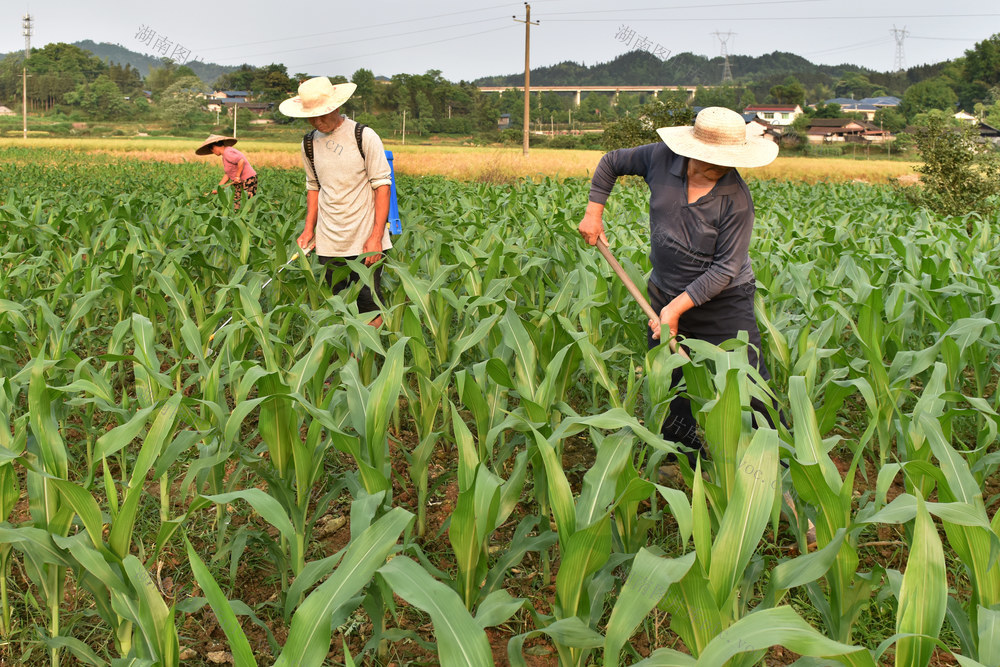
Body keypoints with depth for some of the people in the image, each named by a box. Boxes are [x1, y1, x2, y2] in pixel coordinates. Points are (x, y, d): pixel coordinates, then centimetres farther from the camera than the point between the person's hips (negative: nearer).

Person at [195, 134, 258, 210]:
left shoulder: (227, 153, -15)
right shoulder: (224, 155, 16)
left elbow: (241, 161, -28)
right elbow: (227, 174, 16)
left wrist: (237, 176, -20)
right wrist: (218, 188, 12)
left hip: (248, 181, -10)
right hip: (240, 183, 10)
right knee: (235, 207, 4)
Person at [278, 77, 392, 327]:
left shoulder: (364, 137, -6)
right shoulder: (310, 144, 8)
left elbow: (382, 185, -7)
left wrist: (376, 236, -13)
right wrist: (309, 228, 10)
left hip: (365, 242, -4)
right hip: (328, 244, 4)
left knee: (369, 306, -3)